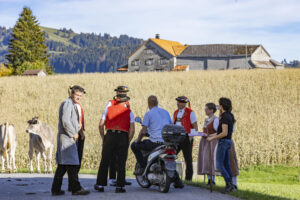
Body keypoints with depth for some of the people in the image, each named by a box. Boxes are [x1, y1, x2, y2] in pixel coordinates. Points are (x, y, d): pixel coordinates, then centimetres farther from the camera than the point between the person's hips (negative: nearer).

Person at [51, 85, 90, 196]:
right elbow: (65, 121, -19)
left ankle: (56, 189, 13)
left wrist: (77, 126, 11)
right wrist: (73, 134, -13)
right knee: (72, 164, -9)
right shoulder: (67, 103, -10)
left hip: (70, 138, 10)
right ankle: (76, 188, -9)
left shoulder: (73, 105, 22)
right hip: (67, 138, -10)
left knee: (62, 165, 10)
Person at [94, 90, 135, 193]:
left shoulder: (109, 108, 10)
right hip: (123, 137, -1)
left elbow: (101, 125, 5)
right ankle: (120, 186, 2)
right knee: (121, 163, 3)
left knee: (104, 162, 7)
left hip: (110, 136, 1)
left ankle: (100, 185, 10)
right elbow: (132, 129, -2)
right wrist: (128, 141, 7)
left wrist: (103, 138, 12)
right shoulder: (129, 112, 7)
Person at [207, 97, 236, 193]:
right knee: (226, 164, 10)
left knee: (219, 165, -6)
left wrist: (213, 138, -14)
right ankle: (230, 186, 11)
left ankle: (229, 184, -12)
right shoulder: (229, 115, 10)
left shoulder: (225, 117, -18)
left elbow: (224, 133, -22)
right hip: (228, 141, 9)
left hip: (223, 142, -9)